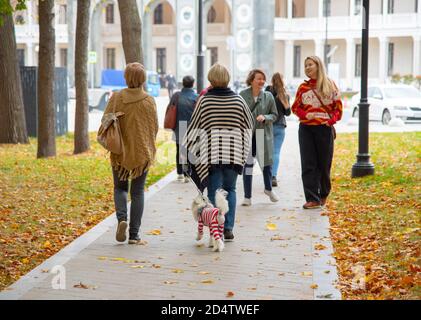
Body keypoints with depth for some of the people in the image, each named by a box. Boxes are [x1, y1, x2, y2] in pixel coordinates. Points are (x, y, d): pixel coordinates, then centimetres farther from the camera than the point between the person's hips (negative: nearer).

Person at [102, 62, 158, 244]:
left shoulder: (116, 98, -9)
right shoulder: (149, 101, -7)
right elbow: (154, 128, 0)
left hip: (120, 152, 0)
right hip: (142, 152, 0)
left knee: (120, 187, 17)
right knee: (138, 192, 8)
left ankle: (122, 218, -9)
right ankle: (134, 234, 6)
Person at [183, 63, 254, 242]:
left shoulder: (204, 100, -5)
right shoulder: (238, 100, 2)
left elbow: (195, 127, -1)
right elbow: (249, 125, 11)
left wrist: (189, 147, 11)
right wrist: (243, 149, 23)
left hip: (211, 152, -2)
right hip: (234, 153, 2)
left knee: (213, 192, 2)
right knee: (230, 190, 14)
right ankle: (228, 229, 9)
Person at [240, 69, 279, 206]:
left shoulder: (268, 96, -1)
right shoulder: (242, 95, -5)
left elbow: (274, 115, 4)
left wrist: (265, 117, -15)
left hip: (264, 134, 1)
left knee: (266, 162, 10)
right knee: (247, 164, 1)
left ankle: (268, 189, 38)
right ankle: (247, 197, 10)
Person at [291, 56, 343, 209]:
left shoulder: (330, 85, 3)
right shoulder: (303, 87, 7)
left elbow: (338, 107, 6)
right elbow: (295, 107, 12)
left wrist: (331, 120, -11)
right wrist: (305, 114, -8)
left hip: (325, 129, -1)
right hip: (306, 129, 1)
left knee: (324, 163, 7)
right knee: (308, 165, -5)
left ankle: (324, 194, 29)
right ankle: (312, 198, -4)